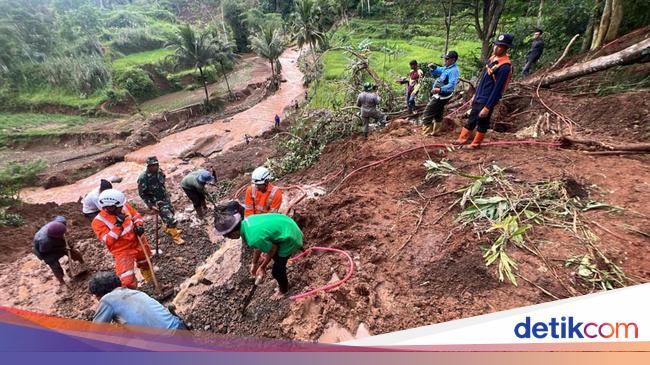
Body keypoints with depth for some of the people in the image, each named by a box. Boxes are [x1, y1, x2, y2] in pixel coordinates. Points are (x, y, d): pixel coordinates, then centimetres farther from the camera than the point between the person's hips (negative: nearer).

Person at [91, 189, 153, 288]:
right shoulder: (98, 222, -23)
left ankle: (151, 281, 58)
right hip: (123, 251, -5)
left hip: (138, 241, 5)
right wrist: (118, 225, -34)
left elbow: (136, 216, 4)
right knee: (128, 281, -15)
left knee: (145, 264, 29)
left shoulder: (124, 206, -13)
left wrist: (139, 226, -16)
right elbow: (108, 241, -26)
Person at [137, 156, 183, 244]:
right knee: (171, 219, -8)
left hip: (165, 198, 7)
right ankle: (175, 236, 13)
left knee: (171, 213, 25)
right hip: (156, 201, -7)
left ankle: (168, 229, 51)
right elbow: (142, 193, -17)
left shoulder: (159, 171, -8)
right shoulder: (143, 178, -26)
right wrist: (151, 205, -19)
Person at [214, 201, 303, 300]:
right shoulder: (246, 222, -7)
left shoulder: (253, 238, -33)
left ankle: (283, 290, 39)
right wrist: (254, 263, 18)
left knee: (276, 271, 9)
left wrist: (262, 267, 0)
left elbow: (273, 249, -16)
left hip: (289, 238, -8)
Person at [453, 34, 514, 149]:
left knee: (482, 123, 7)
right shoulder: (493, 58, 5)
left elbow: (497, 89, -23)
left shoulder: (505, 66, -22)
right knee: (471, 119, 17)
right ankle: (462, 139, 29)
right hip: (479, 97, 8)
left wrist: (487, 107, -22)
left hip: (487, 100, -8)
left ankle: (475, 144, 21)